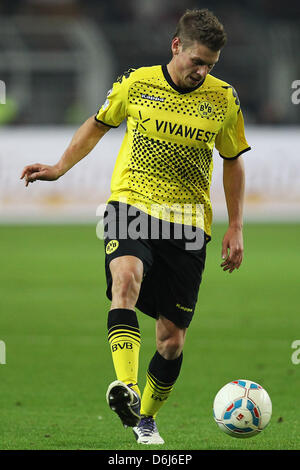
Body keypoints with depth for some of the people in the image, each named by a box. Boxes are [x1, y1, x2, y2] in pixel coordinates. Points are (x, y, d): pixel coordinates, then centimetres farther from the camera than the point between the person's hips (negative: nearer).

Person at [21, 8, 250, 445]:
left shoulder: (223, 99, 4)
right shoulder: (136, 83, 1)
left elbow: (233, 162, 15)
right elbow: (97, 125, 19)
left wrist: (236, 227, 10)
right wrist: (60, 167, 11)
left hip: (187, 224, 2)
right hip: (131, 205, -2)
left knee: (172, 335, 1)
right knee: (127, 277, -34)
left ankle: (146, 417, 25)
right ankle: (125, 387, -48)